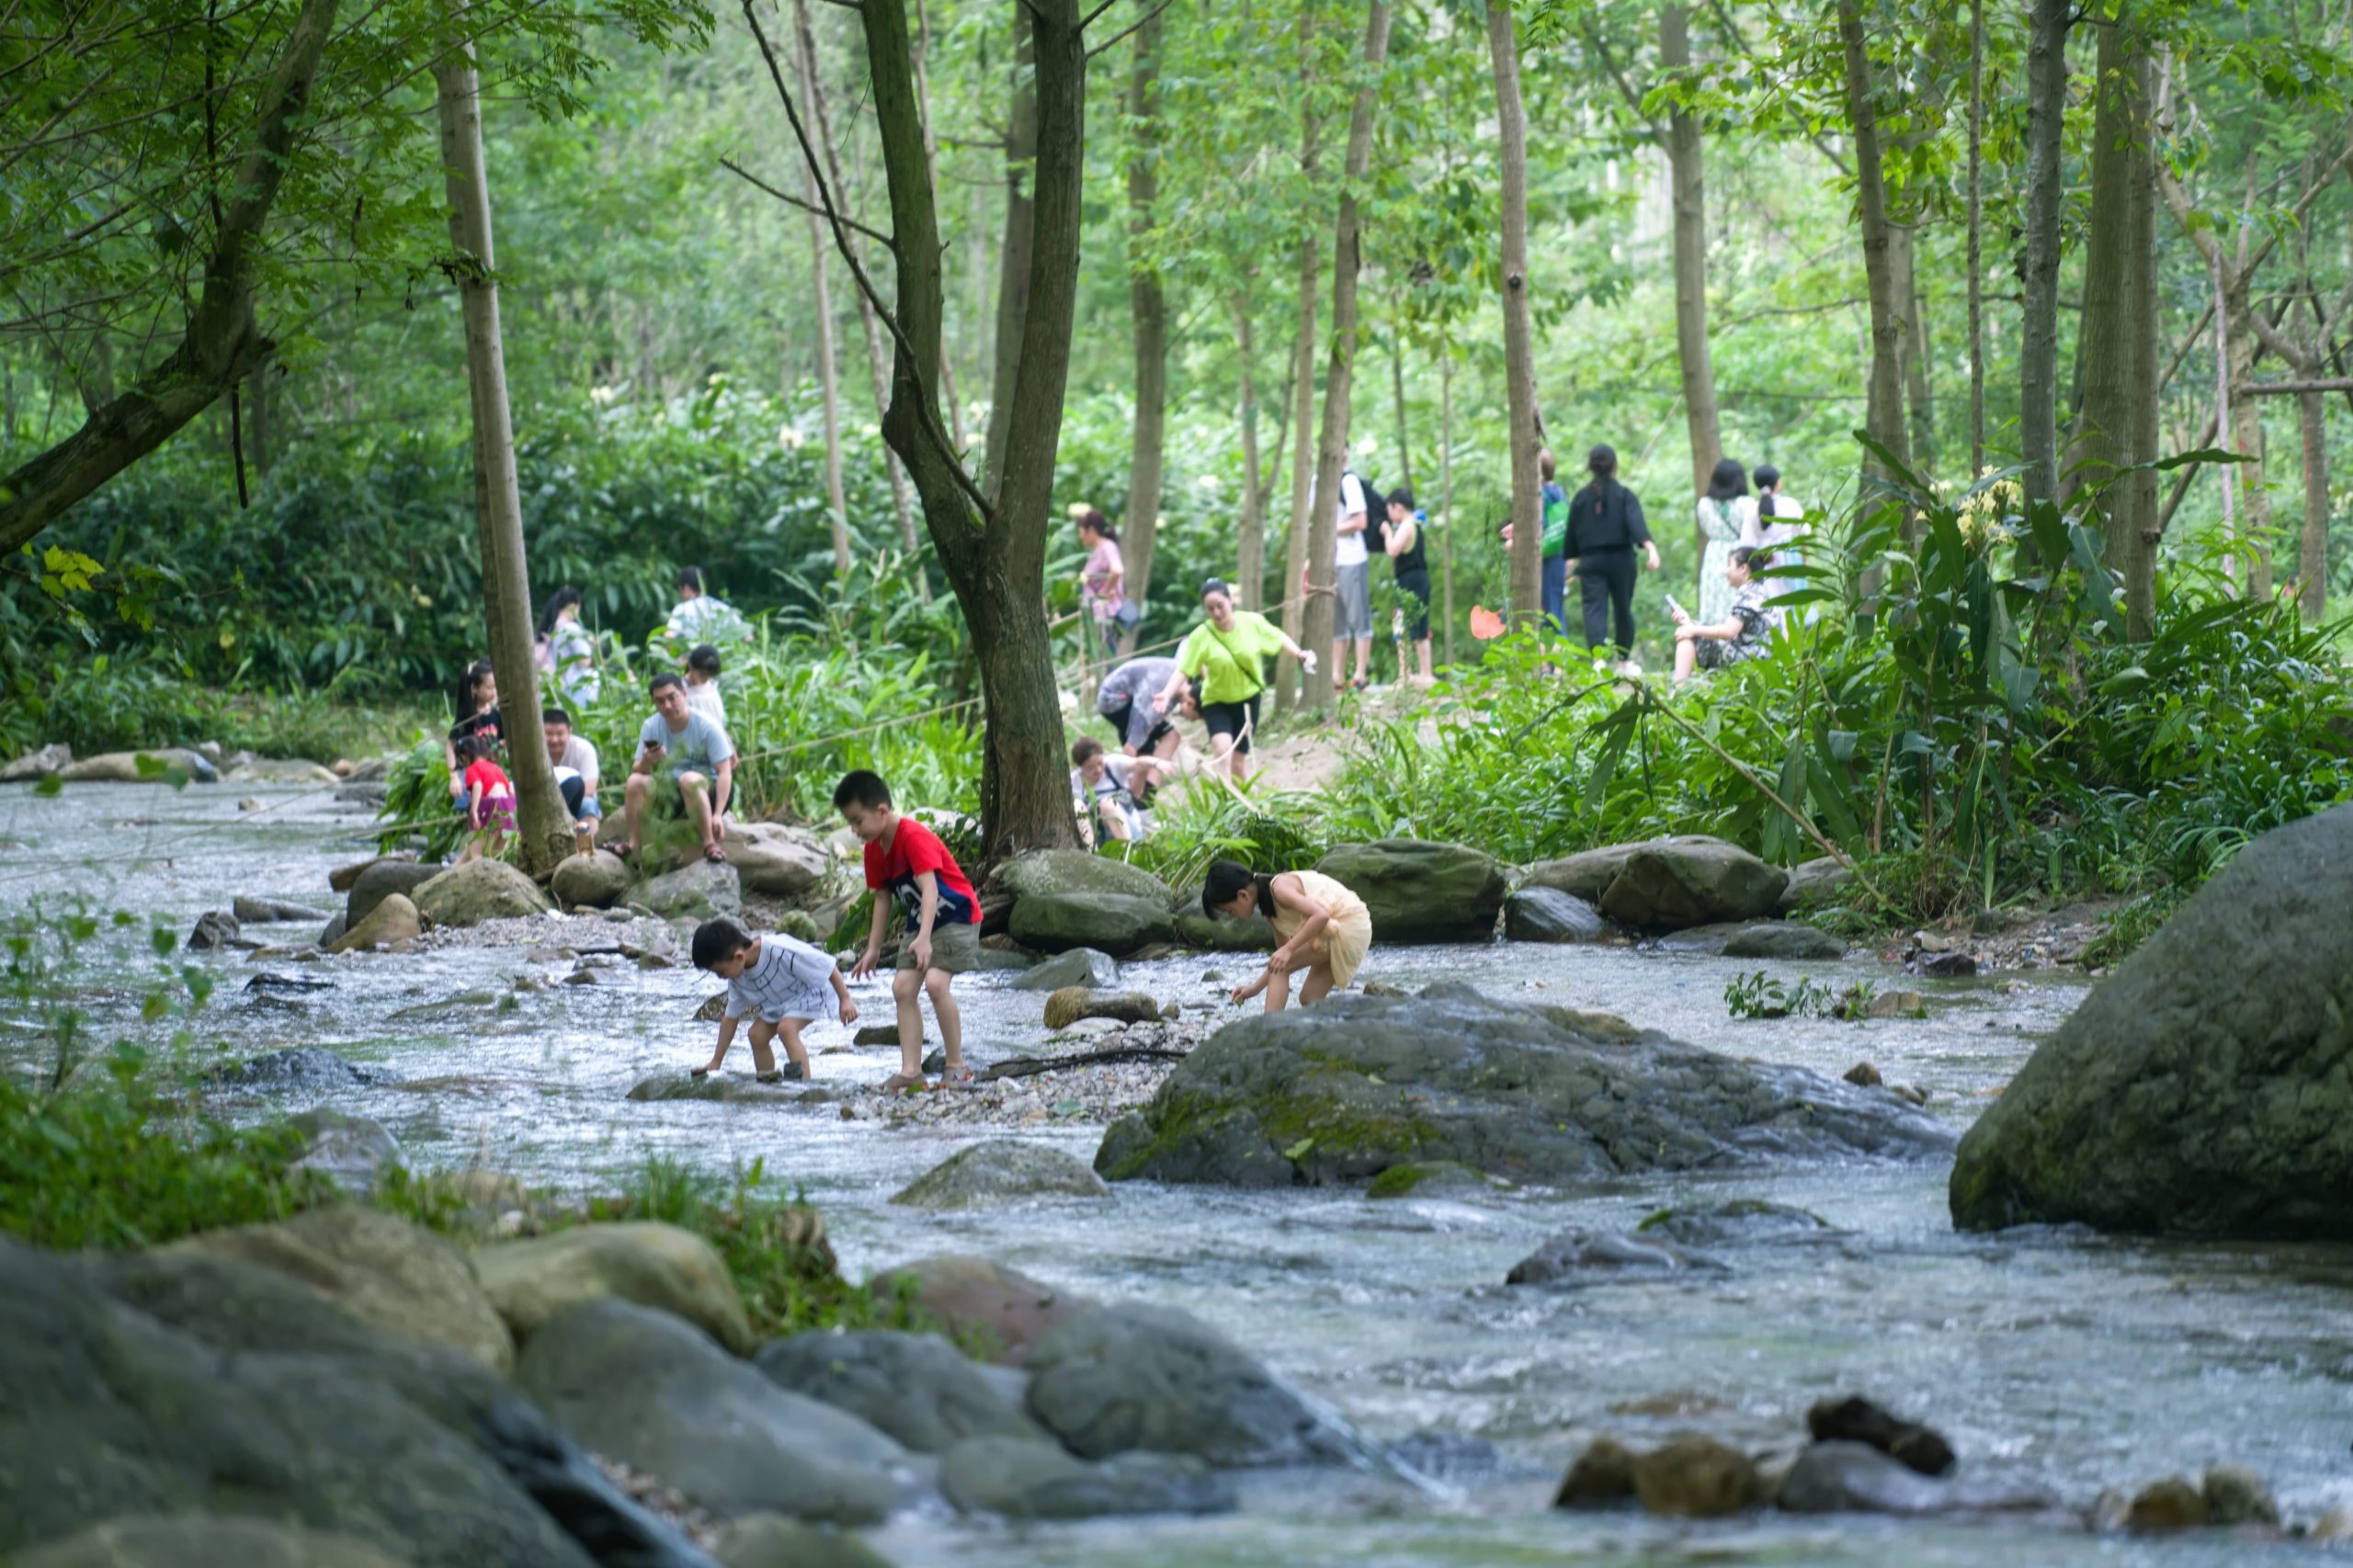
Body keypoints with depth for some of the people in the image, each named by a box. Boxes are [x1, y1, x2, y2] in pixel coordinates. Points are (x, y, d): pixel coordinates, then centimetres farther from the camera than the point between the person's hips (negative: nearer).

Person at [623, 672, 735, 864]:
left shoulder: (707, 727, -15)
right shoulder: (651, 727, -2)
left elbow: (725, 772, -18)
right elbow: (637, 771, -2)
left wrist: (717, 815, -30)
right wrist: (647, 761, -28)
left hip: (707, 791, -5)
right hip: (669, 792, 5)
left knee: (689, 779, -37)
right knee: (635, 782, -19)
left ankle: (709, 845, -33)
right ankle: (634, 845, -15)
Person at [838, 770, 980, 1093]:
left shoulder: (914, 837, -25)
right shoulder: (874, 849, 2)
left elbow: (929, 888, -32)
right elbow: (882, 897, 12)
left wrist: (924, 938, -42)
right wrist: (873, 949, 10)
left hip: (956, 916, -9)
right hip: (920, 921, 9)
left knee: (935, 982, -23)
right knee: (902, 987, -3)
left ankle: (957, 1066, -14)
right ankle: (911, 1070, -4)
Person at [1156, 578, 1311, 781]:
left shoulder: (1252, 622, -12)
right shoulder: (1200, 636, -18)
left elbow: (1279, 640, 3)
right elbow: (1183, 671, -19)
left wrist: (1300, 654, -13)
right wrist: (1166, 694, -33)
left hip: (1248, 699, 2)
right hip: (1217, 702, -2)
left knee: (1236, 763, 6)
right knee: (1222, 751, -26)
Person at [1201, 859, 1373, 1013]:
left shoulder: (1280, 889, -19)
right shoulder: (1269, 905, 9)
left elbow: (1320, 915, -31)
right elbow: (1282, 959, 16)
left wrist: (1288, 949, -30)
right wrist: (1255, 987, 10)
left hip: (1347, 928, -10)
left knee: (1278, 967, -11)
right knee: (1309, 999, 8)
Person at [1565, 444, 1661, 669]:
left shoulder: (1581, 498, 5)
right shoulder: (1625, 496, -2)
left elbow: (1572, 533, 11)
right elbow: (1636, 524, -18)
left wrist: (1572, 561, 25)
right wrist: (1650, 548, -29)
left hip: (1591, 561, 0)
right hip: (1621, 560, 0)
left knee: (1594, 609, -10)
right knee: (1623, 609, 15)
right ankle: (1624, 661, 28)